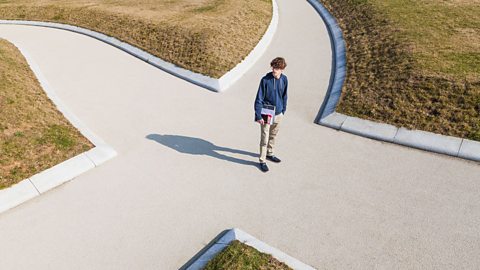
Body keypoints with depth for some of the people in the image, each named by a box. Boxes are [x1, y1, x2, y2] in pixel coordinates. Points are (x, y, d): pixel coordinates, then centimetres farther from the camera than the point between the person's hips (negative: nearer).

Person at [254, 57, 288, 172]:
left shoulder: (284, 79, -2)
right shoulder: (265, 80, -17)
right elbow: (259, 99, -15)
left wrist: (283, 110, 15)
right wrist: (258, 116, -19)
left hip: (278, 113, 5)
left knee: (273, 135, 20)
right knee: (264, 138, -1)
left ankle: (270, 154, 40)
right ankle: (262, 161, 12)